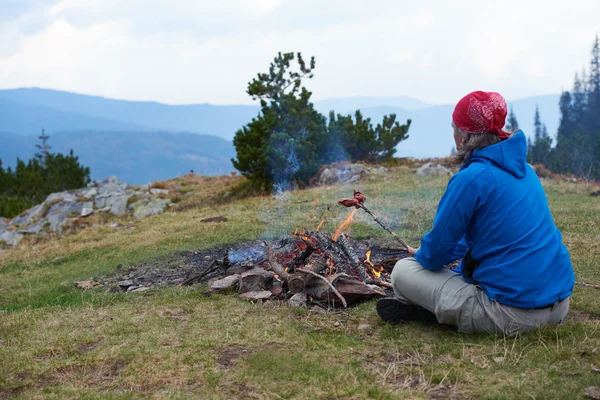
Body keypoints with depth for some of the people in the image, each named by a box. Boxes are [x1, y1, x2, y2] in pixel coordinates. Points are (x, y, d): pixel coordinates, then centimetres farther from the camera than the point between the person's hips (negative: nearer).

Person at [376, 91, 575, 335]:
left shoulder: (471, 178, -15)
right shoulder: (523, 169, 11)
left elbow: (436, 253, -7)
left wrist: (422, 256, 15)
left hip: (512, 313, -8)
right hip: (558, 304, 8)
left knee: (403, 271, 0)